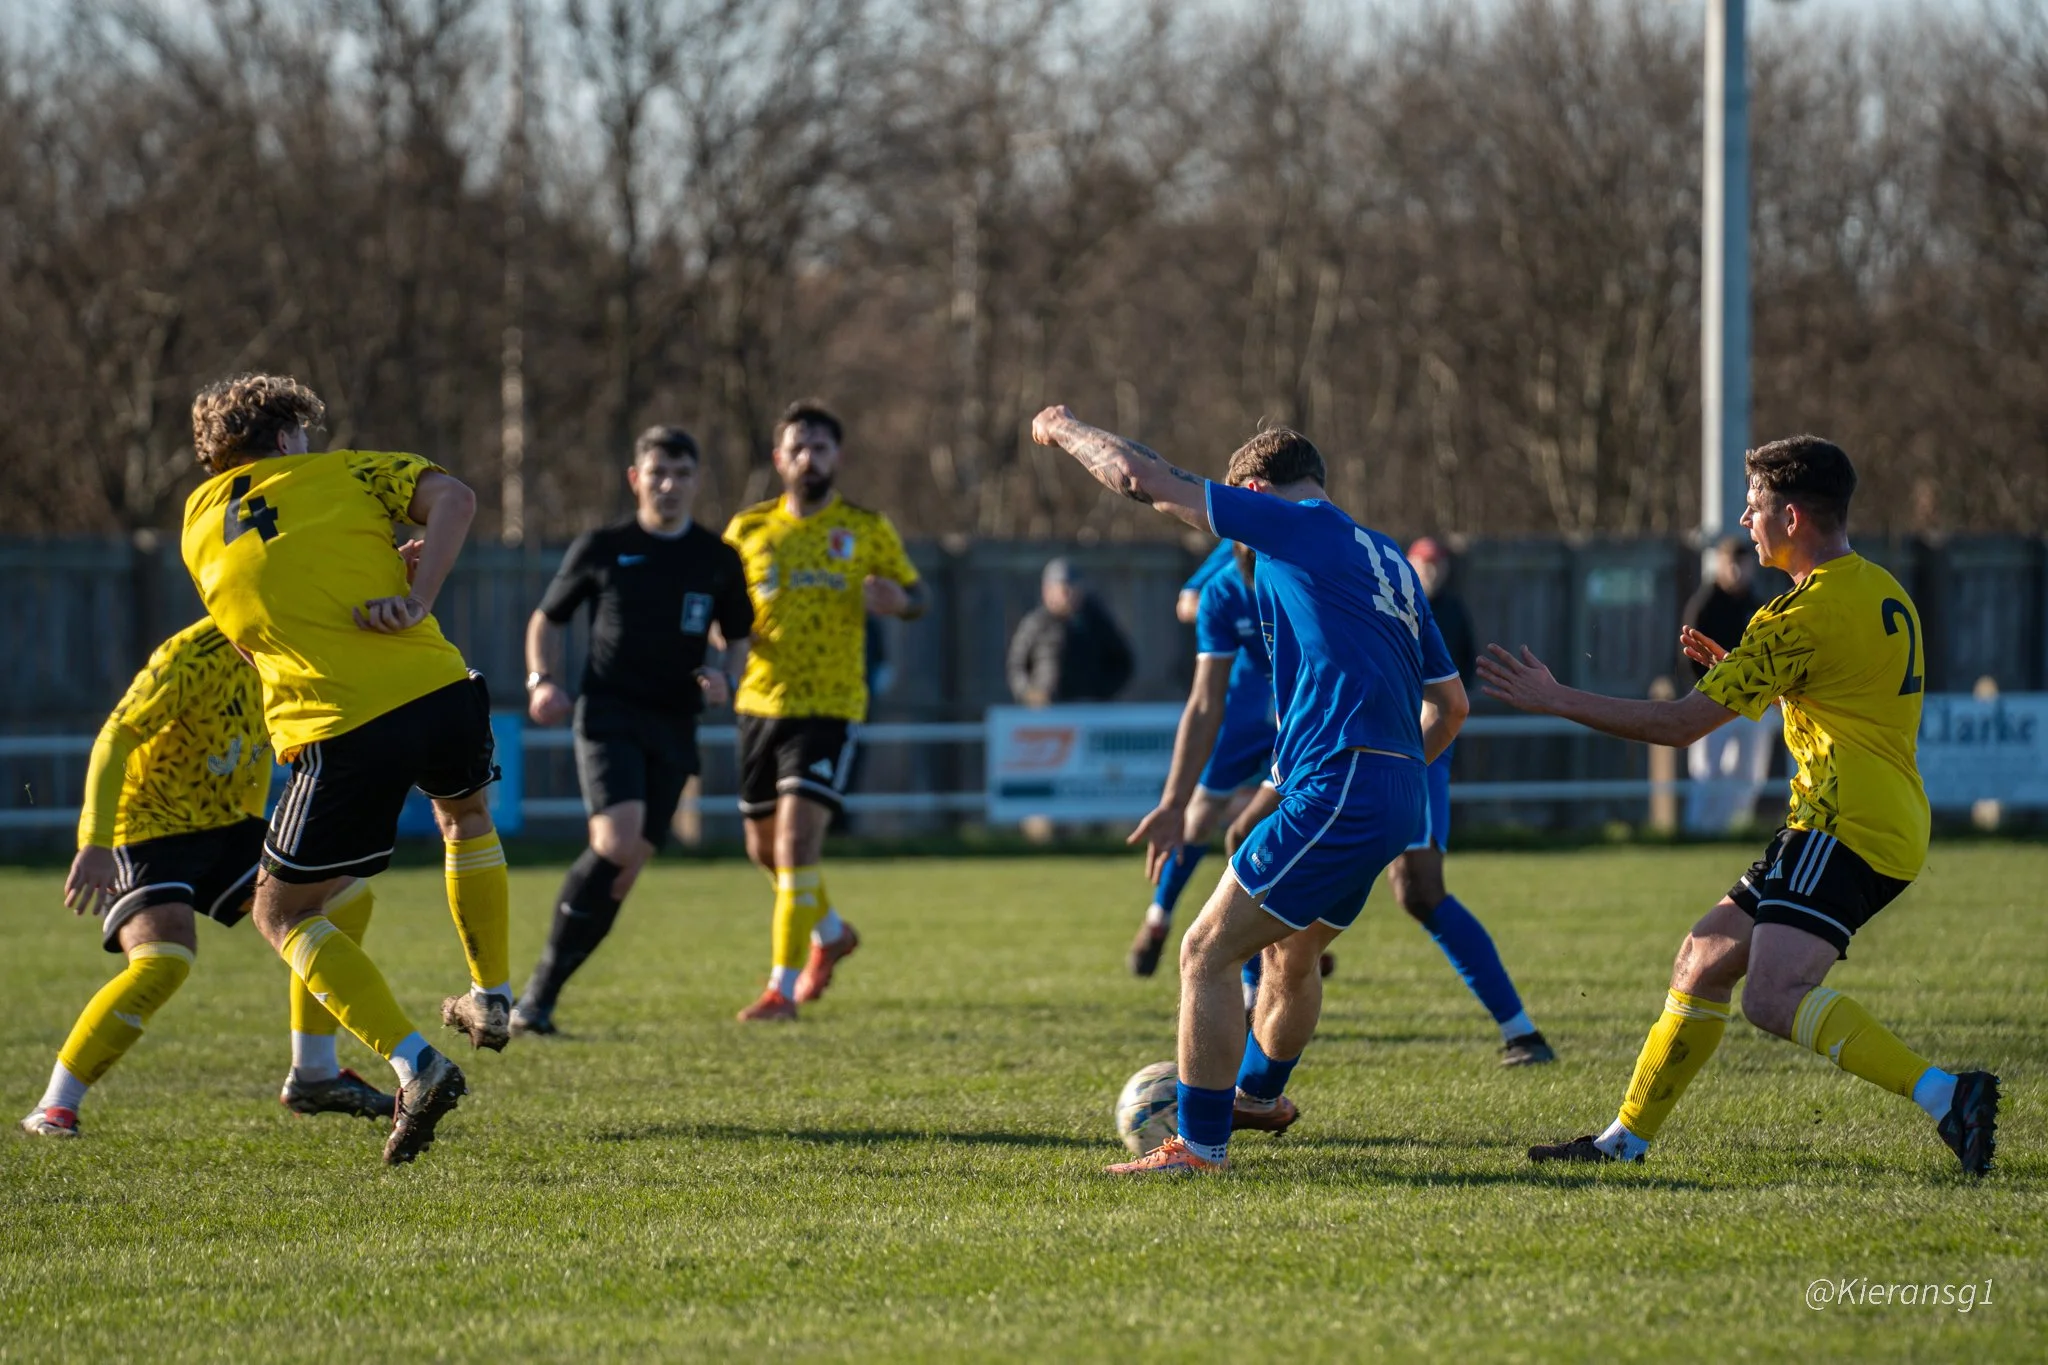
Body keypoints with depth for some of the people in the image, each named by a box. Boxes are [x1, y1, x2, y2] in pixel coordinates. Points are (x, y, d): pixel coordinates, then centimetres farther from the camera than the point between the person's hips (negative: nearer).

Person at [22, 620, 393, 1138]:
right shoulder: (195, 655, -23)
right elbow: (115, 738, -28)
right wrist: (95, 844, -36)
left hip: (223, 825, 8)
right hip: (143, 827, -8)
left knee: (346, 899, 1)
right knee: (165, 961, -31)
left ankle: (313, 1077, 12)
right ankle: (52, 1110, -22)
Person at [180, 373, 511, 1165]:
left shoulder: (200, 522, 16)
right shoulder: (340, 474, 11)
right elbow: (453, 497, -4)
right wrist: (417, 598, -10)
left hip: (339, 732, -2)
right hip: (437, 689, 2)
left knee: (282, 913, 11)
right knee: (464, 814, 36)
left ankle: (414, 1063, -6)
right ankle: (492, 1001, 39)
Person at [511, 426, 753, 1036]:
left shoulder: (718, 560, 8)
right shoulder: (601, 549, 3)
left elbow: (739, 638, 18)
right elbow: (547, 618, 13)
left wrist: (725, 678, -4)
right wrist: (541, 680, -4)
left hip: (673, 726, 3)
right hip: (608, 713, -3)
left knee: (624, 870, -2)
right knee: (616, 842, -24)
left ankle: (542, 993, 8)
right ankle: (540, 985, -14)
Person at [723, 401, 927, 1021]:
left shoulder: (867, 530, 0)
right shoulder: (748, 530, 6)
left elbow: (917, 596, 10)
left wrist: (897, 601, -14)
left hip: (830, 706, -4)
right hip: (763, 702, 4)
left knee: (797, 836, -17)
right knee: (765, 847, 13)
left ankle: (782, 987, -15)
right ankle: (831, 932, 43)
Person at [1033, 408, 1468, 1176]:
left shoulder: (1303, 528, -4)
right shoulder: (1385, 560, 20)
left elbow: (1139, 477, -3)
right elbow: (1449, 704, 23)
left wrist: (1061, 430, 13)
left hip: (1335, 791, -9)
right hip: (1396, 798, 9)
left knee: (1208, 953, -4)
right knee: (1293, 951, 30)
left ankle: (1199, 1147, -4)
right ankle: (1259, 1093, 51)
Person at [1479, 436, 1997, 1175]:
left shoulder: (1805, 614, -13)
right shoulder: (1883, 592, 16)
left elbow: (1680, 724, -11)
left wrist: (1555, 700, -4)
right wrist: (1734, 668, 22)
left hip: (1846, 826, -10)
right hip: (1890, 824, 10)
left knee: (1774, 997, -25)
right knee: (1703, 960, 16)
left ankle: (1947, 1096, -33)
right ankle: (1626, 1139, 22)